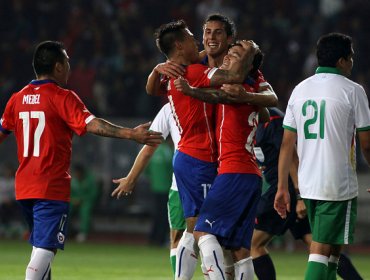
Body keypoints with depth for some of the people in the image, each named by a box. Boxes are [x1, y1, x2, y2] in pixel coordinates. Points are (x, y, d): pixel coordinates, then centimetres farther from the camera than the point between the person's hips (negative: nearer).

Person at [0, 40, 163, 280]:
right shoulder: (62, 98, -10)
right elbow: (91, 125, -23)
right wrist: (131, 134, -29)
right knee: (45, 249, -11)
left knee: (41, 248, 20)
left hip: (24, 186, 7)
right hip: (52, 187, -7)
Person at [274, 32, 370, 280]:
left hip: (307, 184, 6)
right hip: (339, 184, -6)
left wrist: (282, 187, 11)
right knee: (321, 250, -8)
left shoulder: (300, 90, 10)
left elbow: (287, 144, 8)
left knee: (331, 250, 18)